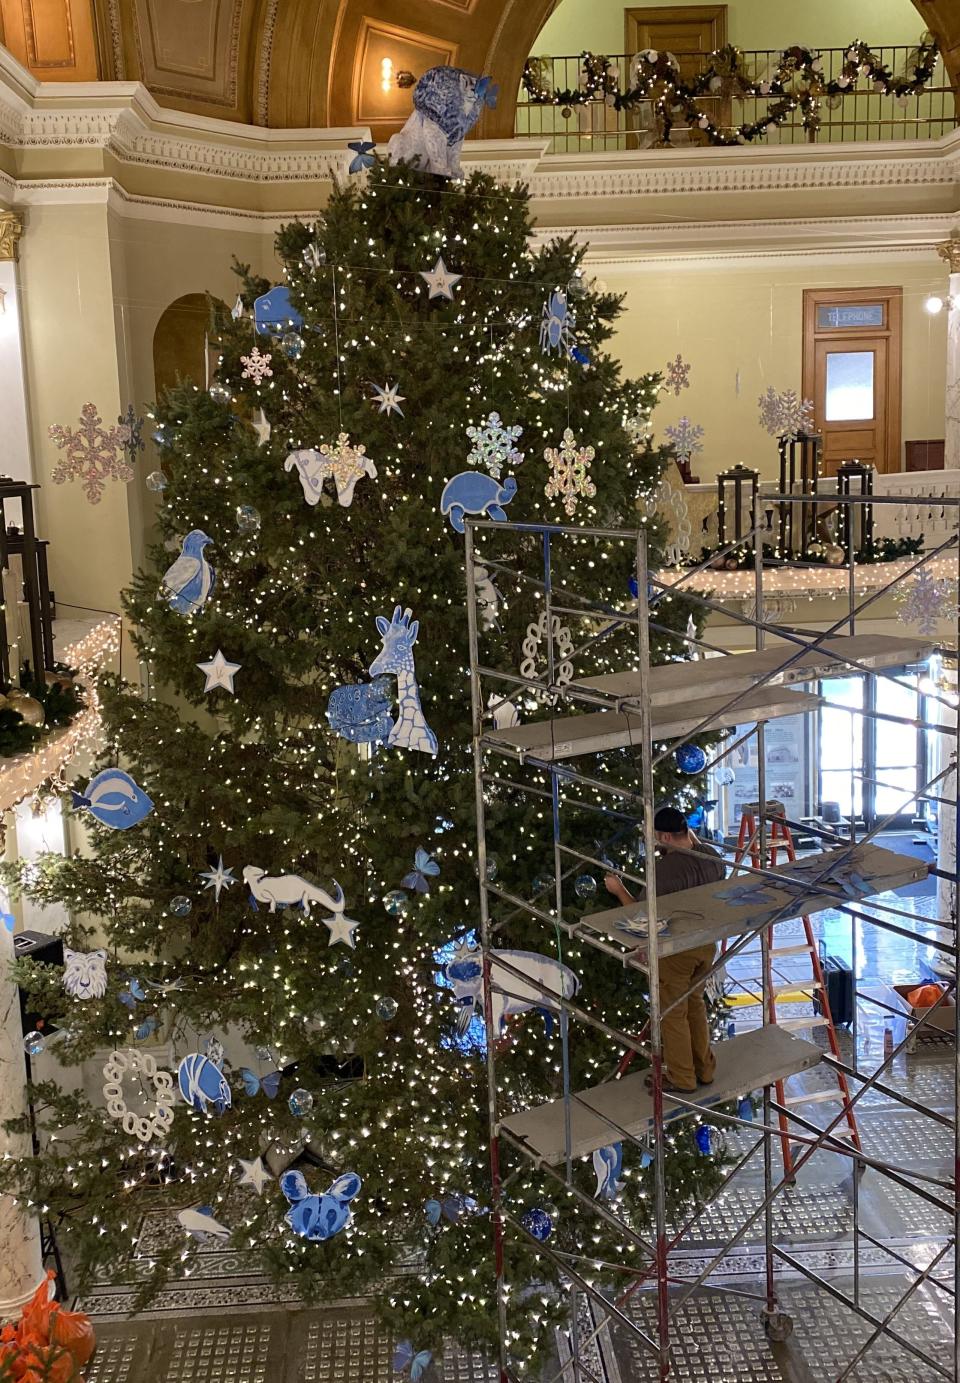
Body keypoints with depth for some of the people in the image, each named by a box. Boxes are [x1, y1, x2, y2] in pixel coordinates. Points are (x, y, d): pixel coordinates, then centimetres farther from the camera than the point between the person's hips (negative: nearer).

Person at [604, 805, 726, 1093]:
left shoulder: (663, 869, -28)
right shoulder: (712, 856, -6)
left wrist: (619, 890, -8)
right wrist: (695, 841, 20)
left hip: (674, 951, -7)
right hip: (706, 944, 7)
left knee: (672, 1014, 11)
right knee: (695, 1003, 25)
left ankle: (681, 1079, 24)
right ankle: (705, 1069, 36)